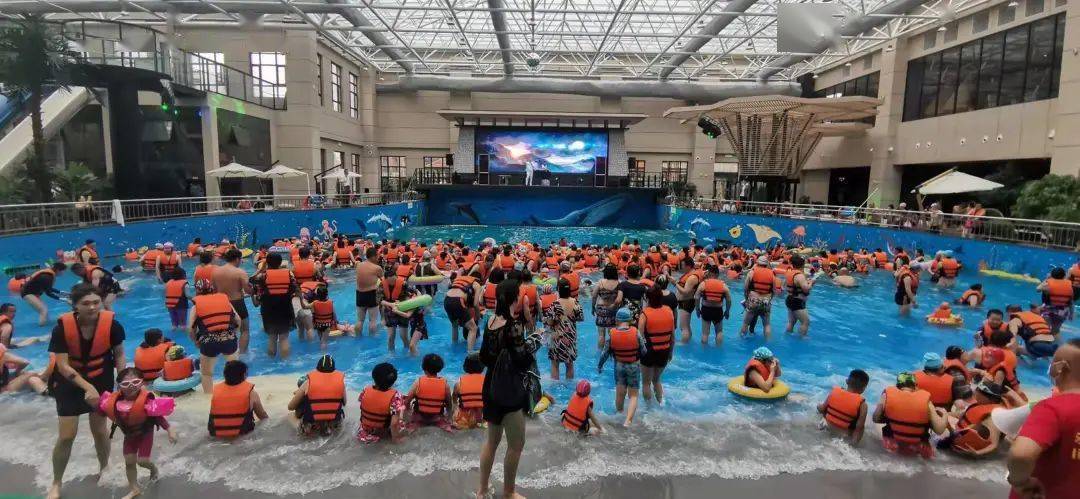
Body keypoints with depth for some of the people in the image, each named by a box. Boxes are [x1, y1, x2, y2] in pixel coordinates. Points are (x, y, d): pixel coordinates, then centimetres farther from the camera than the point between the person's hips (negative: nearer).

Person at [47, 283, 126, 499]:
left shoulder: (111, 323, -21)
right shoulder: (62, 326, -24)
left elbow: (119, 355, -6)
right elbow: (62, 366, -21)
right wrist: (87, 387, -29)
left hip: (101, 380, 1)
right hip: (70, 382, 0)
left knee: (99, 429, 13)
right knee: (66, 436, 2)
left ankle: (104, 468, 39)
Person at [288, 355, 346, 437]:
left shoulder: (308, 382, -10)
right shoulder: (340, 381, -7)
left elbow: (290, 407, -1)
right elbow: (344, 403, 8)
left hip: (310, 429, -1)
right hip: (333, 427, 2)